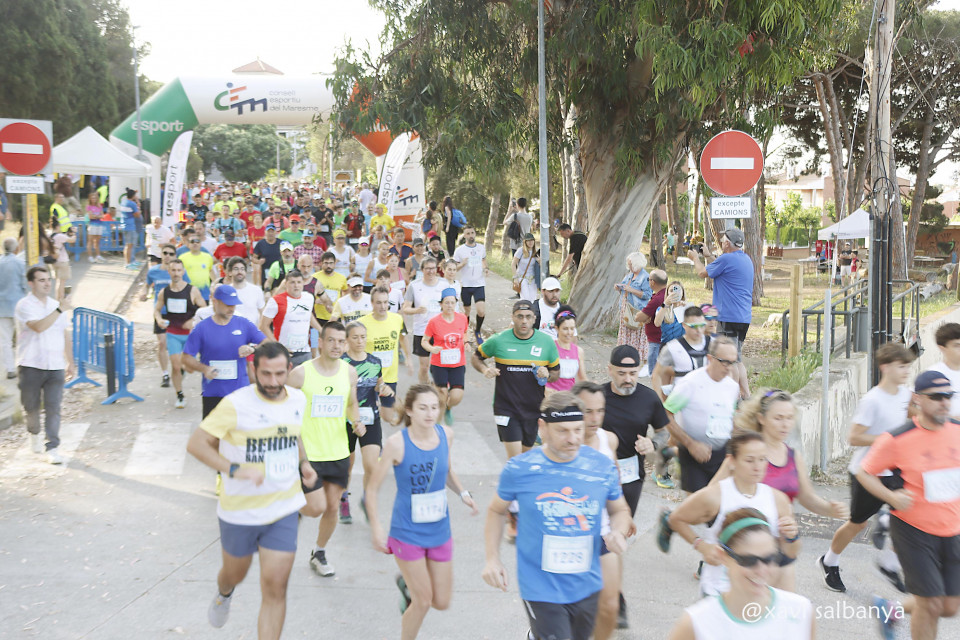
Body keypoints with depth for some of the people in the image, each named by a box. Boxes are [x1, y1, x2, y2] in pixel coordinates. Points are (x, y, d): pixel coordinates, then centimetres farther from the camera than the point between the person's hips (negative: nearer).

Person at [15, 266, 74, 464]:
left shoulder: (56, 305, 13)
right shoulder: (24, 305, -6)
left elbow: (65, 336, 18)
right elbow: (39, 327, -24)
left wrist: (70, 362, 17)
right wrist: (60, 310, -26)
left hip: (55, 366, 3)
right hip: (31, 366, -3)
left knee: (53, 407, -6)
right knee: (31, 406, 11)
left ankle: (52, 448, -4)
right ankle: (34, 433, 39)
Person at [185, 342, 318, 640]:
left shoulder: (298, 400, -1)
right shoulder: (236, 404, -19)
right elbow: (196, 443, -19)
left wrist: (303, 463, 2)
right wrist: (234, 470, -31)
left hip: (283, 511, 3)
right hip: (240, 511, -2)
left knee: (275, 587, -3)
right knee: (235, 573, 22)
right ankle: (223, 594, 60)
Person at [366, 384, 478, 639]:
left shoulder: (446, 434, -5)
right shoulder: (397, 443, -19)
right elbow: (373, 487, -12)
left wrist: (463, 493, -4)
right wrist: (376, 527, -20)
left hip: (440, 532, 5)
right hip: (408, 533, -4)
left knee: (441, 602, 12)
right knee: (423, 602, 2)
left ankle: (408, 584, 42)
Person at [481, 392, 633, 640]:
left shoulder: (602, 466, -5)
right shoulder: (519, 469, -10)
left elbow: (620, 510, 10)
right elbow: (497, 510, 6)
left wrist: (618, 533, -11)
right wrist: (492, 558, -2)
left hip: (586, 588, 4)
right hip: (541, 591, -3)